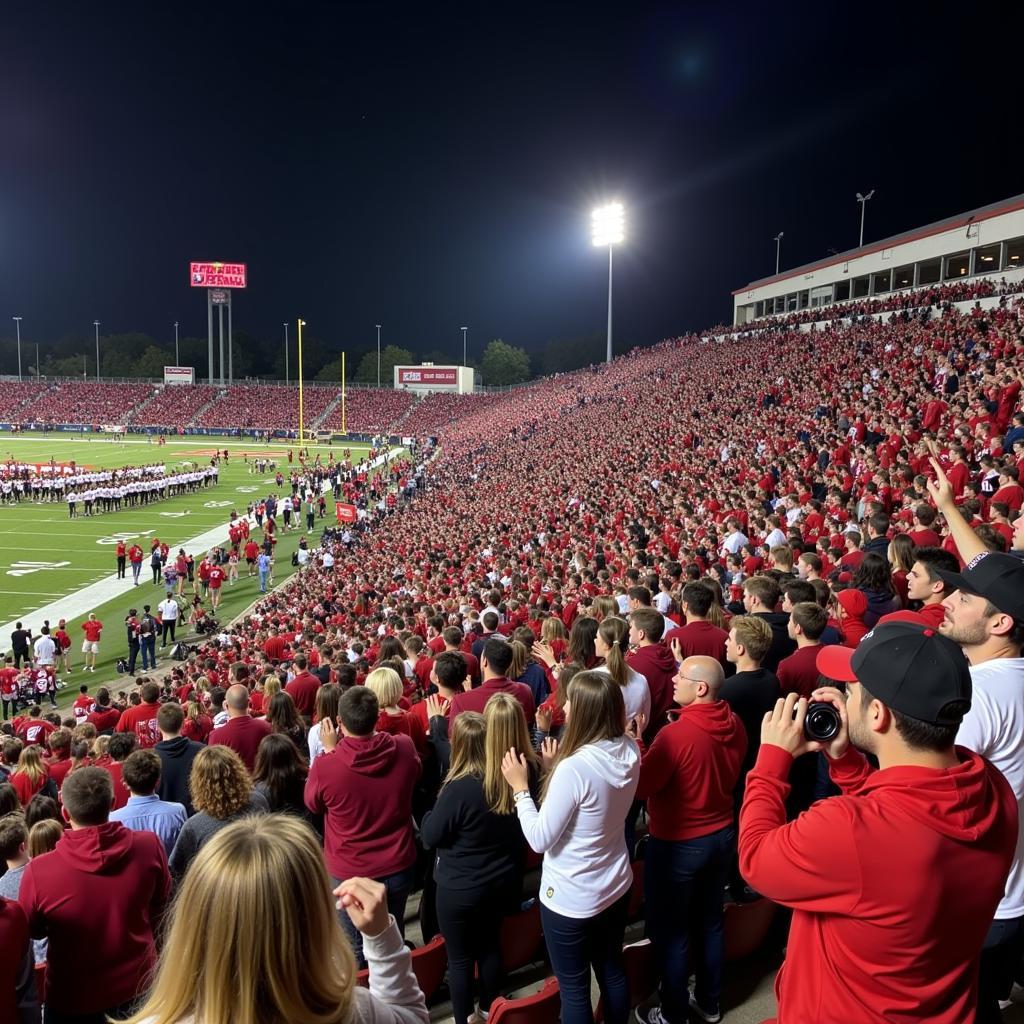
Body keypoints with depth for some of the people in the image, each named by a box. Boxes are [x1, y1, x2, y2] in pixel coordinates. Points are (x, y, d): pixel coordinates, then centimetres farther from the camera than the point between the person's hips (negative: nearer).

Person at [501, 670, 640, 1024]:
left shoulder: (574, 767, -31)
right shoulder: (630, 751, -9)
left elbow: (540, 840, -21)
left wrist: (520, 789, -12)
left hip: (571, 899, -7)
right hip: (616, 887, 7)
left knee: (574, 989, 14)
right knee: (612, 972, 26)